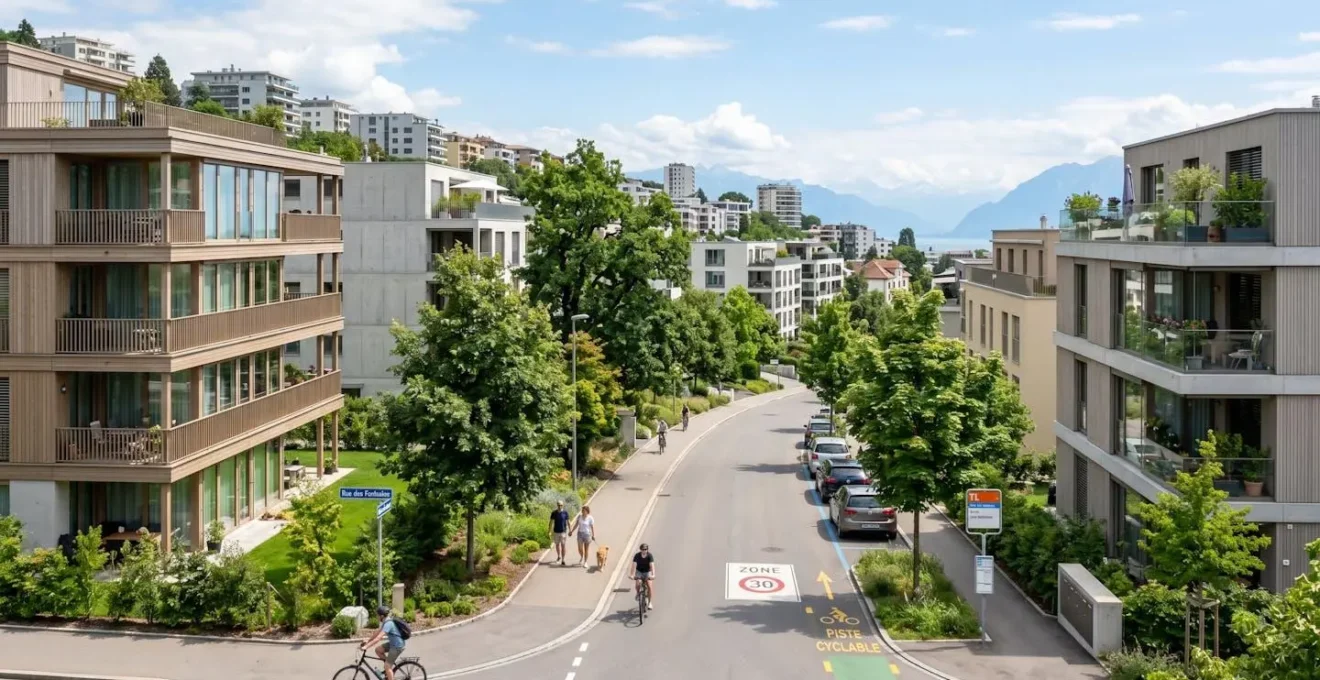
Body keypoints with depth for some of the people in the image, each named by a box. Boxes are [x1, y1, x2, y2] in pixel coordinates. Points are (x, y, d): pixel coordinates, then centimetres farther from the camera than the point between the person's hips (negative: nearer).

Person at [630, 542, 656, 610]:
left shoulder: (650, 556, -23)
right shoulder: (637, 556, -21)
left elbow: (652, 565, -33)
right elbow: (634, 565, -28)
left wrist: (653, 575, -48)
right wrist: (632, 575, -41)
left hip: (647, 572, -1)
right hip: (639, 571, 1)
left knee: (649, 586, -16)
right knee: (637, 584, -22)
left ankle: (650, 602, -1)